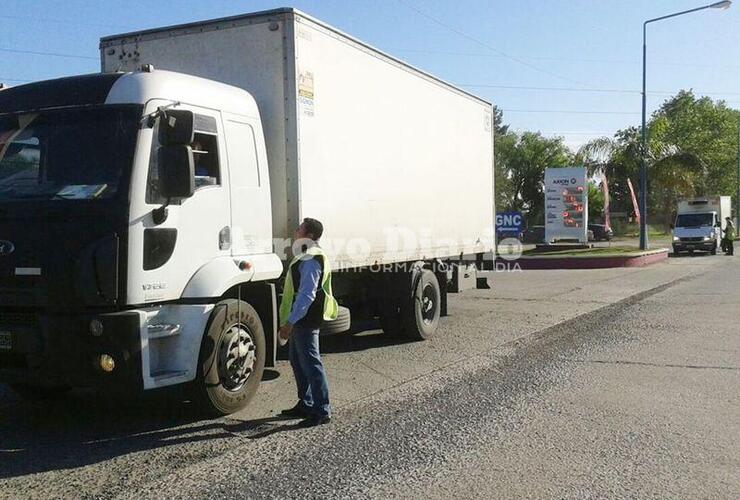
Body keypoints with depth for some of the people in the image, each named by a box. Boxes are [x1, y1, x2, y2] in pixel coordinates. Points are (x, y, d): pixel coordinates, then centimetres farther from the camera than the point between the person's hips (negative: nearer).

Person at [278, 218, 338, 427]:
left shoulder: (311, 260, -19)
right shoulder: (306, 257, 15)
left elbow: (307, 295, -24)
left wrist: (290, 321, -24)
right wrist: (290, 321, 22)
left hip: (306, 321, -11)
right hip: (300, 320, 11)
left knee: (311, 363, -5)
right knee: (298, 362, 18)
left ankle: (322, 411, 1)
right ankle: (305, 404, 29)